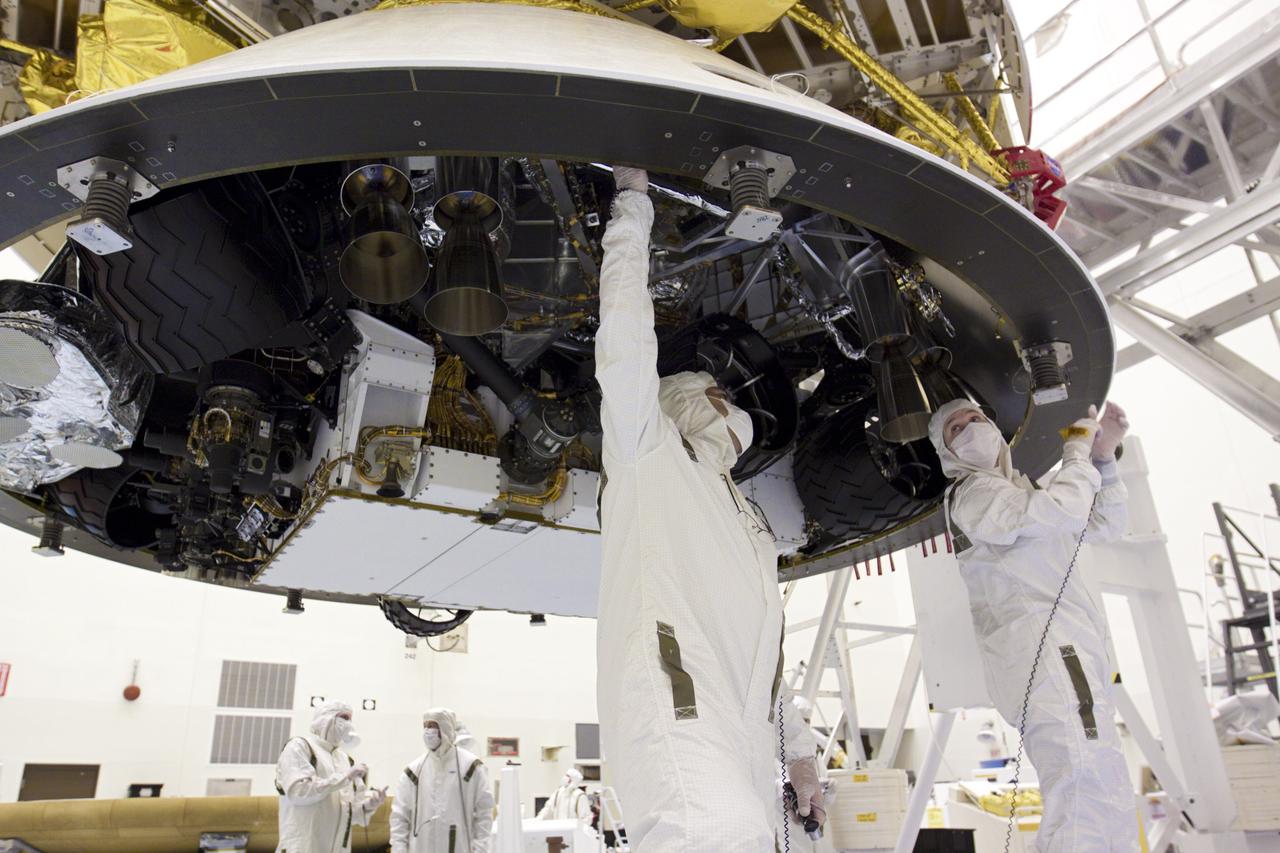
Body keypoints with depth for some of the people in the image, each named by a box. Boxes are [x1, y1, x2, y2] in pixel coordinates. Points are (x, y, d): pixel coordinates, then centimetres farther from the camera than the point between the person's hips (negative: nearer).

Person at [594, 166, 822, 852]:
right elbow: (626, 335, 5)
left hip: (745, 743, 7)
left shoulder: (747, 523, 36)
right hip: (673, 709, -7)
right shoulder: (647, 449, 18)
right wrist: (632, 206, 10)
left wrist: (797, 750, 26)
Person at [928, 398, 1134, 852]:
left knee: (1109, 800, 7)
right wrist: (1080, 450, 1)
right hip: (1038, 644, -10)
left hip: (1069, 647, 10)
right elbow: (1063, 511, -16)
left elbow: (1104, 525, 27)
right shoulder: (970, 493, -1)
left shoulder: (1023, 488, 29)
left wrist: (1103, 457, 15)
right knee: (1088, 780, -25)